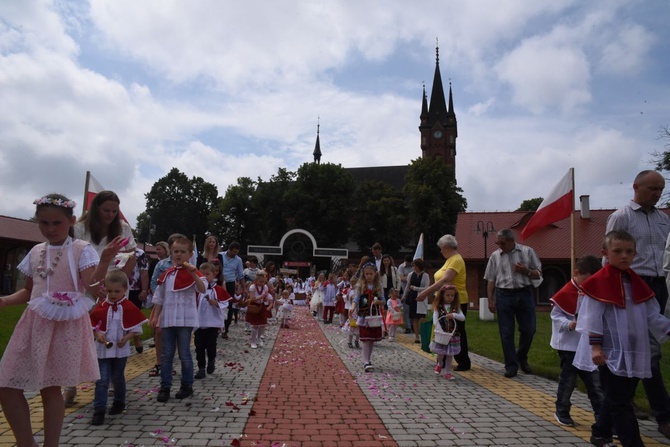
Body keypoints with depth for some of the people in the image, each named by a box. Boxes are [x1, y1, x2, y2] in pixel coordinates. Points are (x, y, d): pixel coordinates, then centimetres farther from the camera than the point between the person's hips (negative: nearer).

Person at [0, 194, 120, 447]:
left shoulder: (81, 250, -6)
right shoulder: (36, 252, 11)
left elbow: (94, 289, -16)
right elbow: (29, 291, 20)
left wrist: (104, 261, -31)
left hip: (66, 325, -6)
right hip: (35, 323, 6)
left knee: (50, 387, 2)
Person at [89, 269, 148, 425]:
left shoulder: (129, 308, -6)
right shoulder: (101, 306, -1)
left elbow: (137, 328, -3)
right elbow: (93, 325, 5)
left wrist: (127, 337, -18)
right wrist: (97, 334, -14)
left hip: (121, 349, -1)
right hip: (103, 349, 1)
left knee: (118, 378, 15)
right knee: (102, 380, -3)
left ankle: (119, 402, 35)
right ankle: (99, 410, 3)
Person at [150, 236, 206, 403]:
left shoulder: (193, 273, -6)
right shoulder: (166, 274, 8)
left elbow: (203, 289, -23)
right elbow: (159, 297, 13)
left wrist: (194, 274, -36)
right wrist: (155, 316, 7)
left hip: (185, 320, -4)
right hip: (167, 319, 4)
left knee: (184, 354, 4)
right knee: (166, 354, 8)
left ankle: (187, 386, 19)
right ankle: (165, 387, 17)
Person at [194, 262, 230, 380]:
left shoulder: (218, 290, -6)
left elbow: (224, 305, -6)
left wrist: (215, 303, -22)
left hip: (213, 324, -3)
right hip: (199, 323, 3)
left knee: (211, 345, 4)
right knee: (199, 347, 6)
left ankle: (211, 361, 33)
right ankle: (201, 368, 16)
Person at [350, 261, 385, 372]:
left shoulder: (378, 286, 4)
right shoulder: (360, 286, -2)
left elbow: (383, 301, 4)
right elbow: (356, 299, -9)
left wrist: (378, 302, -18)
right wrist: (353, 307, -28)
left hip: (375, 316, 3)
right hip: (363, 316, -3)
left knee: (372, 340, 11)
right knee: (366, 340, -5)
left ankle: (368, 359, 27)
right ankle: (366, 362, -5)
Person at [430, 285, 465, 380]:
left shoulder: (456, 307, 1)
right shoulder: (438, 307, -7)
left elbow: (463, 317, -10)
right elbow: (435, 320, -16)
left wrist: (453, 315, -28)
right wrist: (441, 332, -27)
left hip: (453, 334, 2)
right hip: (441, 334, -2)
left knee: (450, 354, 6)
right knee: (441, 353, 9)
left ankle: (447, 372, 19)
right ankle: (439, 364, 41)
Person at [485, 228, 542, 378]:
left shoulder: (527, 252, 3)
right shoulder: (495, 256, 5)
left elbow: (538, 274, 6)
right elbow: (491, 280, 7)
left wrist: (526, 271, -14)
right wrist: (490, 300, 0)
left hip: (525, 294, 0)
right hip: (504, 295, 0)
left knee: (528, 330, 4)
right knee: (506, 333, 1)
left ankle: (522, 358, 30)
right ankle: (511, 366, 12)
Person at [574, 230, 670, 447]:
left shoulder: (637, 283, 11)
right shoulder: (598, 283, -10)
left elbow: (652, 317, 14)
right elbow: (592, 318, -11)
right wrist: (595, 346, -16)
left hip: (634, 354, 7)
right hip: (611, 354, -7)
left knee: (618, 402, 15)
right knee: (621, 405, -4)